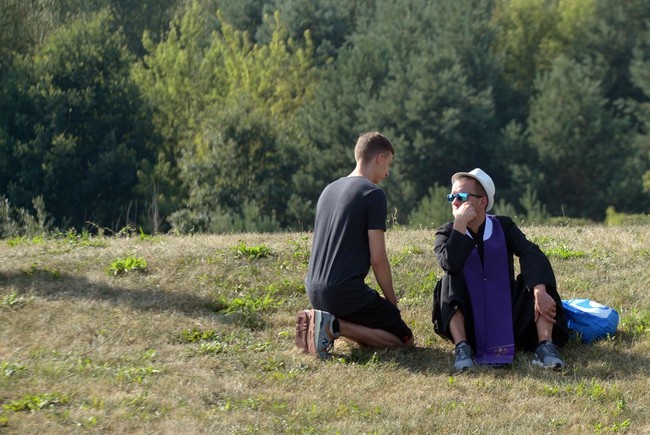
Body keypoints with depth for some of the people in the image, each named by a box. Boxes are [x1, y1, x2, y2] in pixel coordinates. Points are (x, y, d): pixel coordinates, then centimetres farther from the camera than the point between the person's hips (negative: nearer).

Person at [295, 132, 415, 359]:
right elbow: (377, 258, -13)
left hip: (314, 290, 8)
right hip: (345, 291, -8)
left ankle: (315, 319, 2)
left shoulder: (329, 189, 16)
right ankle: (335, 326, -16)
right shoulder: (373, 194, -9)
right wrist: (392, 302, 1)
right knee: (405, 339, 0)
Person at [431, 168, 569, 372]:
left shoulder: (504, 226, 2)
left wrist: (540, 291, -37)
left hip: (509, 319, 1)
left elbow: (531, 255, -18)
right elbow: (449, 264, -23)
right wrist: (460, 224, -23)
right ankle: (462, 348, -38)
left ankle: (545, 347, -34)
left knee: (537, 277, -19)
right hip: (470, 324, -1)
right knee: (449, 281, -24)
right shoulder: (447, 233, 1)